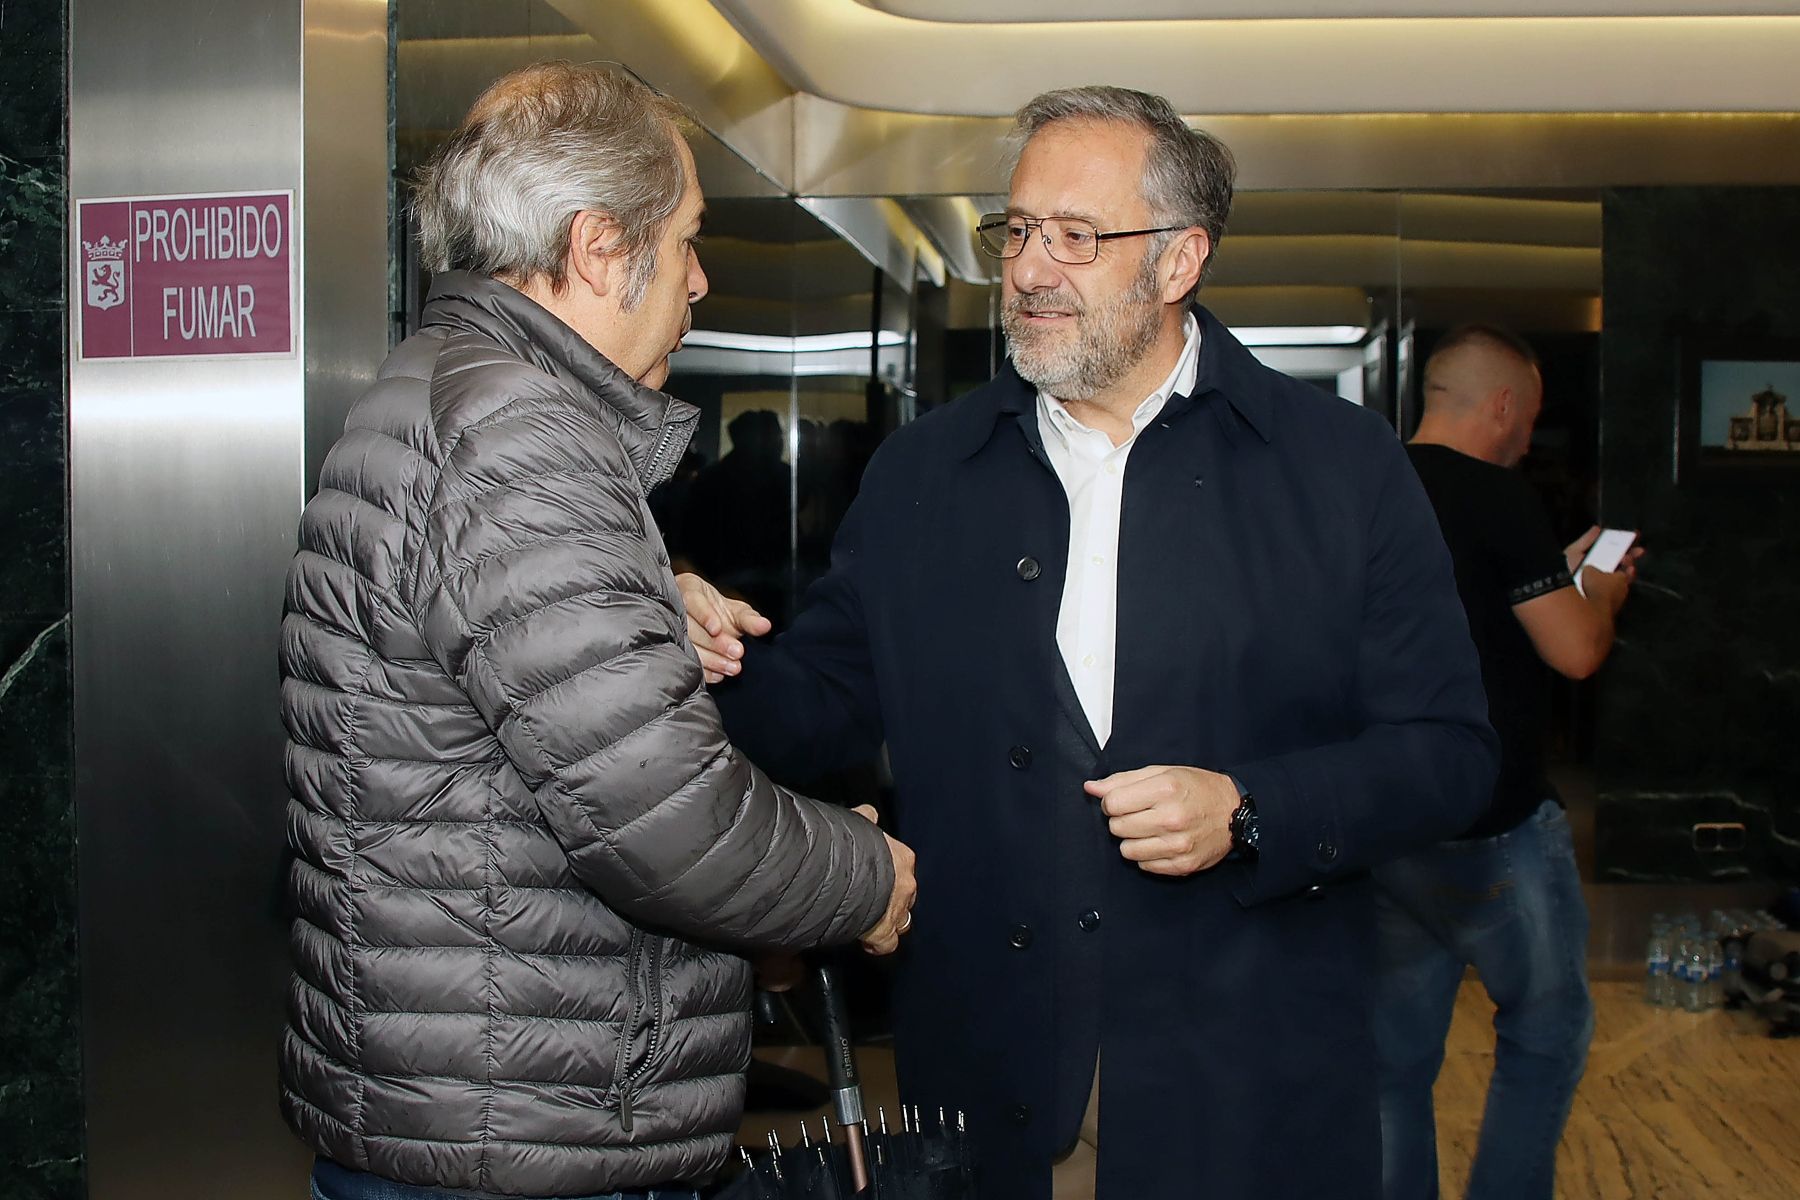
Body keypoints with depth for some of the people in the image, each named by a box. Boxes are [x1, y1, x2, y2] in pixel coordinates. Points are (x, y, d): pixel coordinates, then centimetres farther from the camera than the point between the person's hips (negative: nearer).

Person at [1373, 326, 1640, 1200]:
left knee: (1397, 1051, 12)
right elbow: (1577, 652, -14)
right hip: (1492, 829, -7)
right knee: (1546, 1033, 11)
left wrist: (1557, 574, 22)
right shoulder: (1494, 497, -14)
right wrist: (1602, 594, 6)